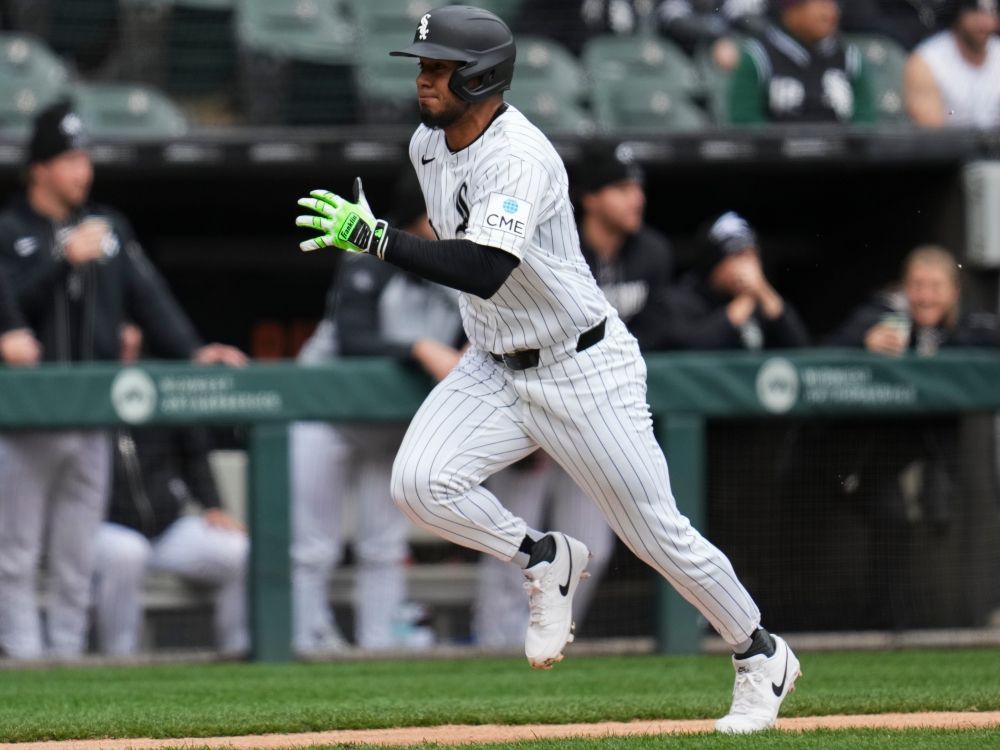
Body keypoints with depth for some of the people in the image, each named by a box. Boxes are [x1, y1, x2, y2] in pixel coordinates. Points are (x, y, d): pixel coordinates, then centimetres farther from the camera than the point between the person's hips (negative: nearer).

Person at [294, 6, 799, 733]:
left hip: (584, 369, -7)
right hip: (495, 369, 7)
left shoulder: (521, 158, -27)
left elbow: (483, 271, -41)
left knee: (655, 532, 1)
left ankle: (762, 656, 23)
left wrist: (375, 238, -43)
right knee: (420, 483, -17)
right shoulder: (428, 145, 0)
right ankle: (546, 559, 7)